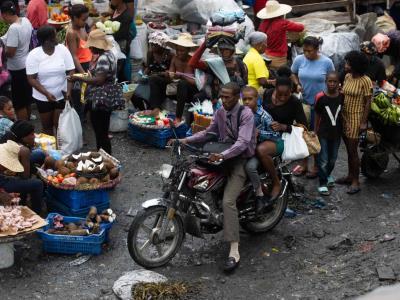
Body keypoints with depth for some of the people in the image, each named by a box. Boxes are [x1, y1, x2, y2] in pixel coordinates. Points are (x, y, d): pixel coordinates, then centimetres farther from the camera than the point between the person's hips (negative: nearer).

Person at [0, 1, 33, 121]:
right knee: (27, 98, 22)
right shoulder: (26, 21, 0)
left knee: (19, 103, 2)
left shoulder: (13, 28, -26)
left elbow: (10, 52, -27)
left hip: (17, 69, -9)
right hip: (27, 65, 9)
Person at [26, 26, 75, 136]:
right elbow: (31, 79, -14)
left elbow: (71, 72, -6)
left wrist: (68, 90, -20)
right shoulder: (33, 55, -13)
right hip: (43, 97, 0)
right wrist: (46, 93, -24)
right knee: (47, 126, 13)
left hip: (62, 95, 0)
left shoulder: (63, 49, -7)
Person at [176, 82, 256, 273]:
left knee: (228, 201, -24)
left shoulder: (246, 114, -15)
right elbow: (208, 133, 19)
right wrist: (186, 140, 5)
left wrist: (222, 155, -39)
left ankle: (234, 251, -28)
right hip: (223, 156, 8)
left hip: (241, 159, -8)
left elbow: (242, 143, -25)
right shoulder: (220, 113, 9)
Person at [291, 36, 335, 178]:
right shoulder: (299, 60, -5)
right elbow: (293, 74, 10)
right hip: (303, 102, 3)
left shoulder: (326, 62, -11)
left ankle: (316, 166, 22)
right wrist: (297, 84, -9)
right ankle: (304, 164, 25)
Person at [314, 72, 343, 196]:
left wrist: (343, 129, 5)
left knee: (333, 158, 18)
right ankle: (323, 183, 8)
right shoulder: (320, 97, -12)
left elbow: (343, 113, 6)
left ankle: (328, 174, 41)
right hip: (323, 133, -3)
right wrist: (315, 131, 2)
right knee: (323, 160, -2)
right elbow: (317, 115, -2)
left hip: (336, 133, 3)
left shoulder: (342, 97, -6)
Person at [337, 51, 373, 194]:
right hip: (345, 116, 7)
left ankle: (356, 181, 6)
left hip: (356, 118, -7)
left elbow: (368, 102, -13)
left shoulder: (365, 81, -16)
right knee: (349, 149, 15)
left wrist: (364, 122, -15)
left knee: (353, 150, -3)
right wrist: (339, 114, 8)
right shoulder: (347, 77, 4)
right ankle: (350, 176, 28)